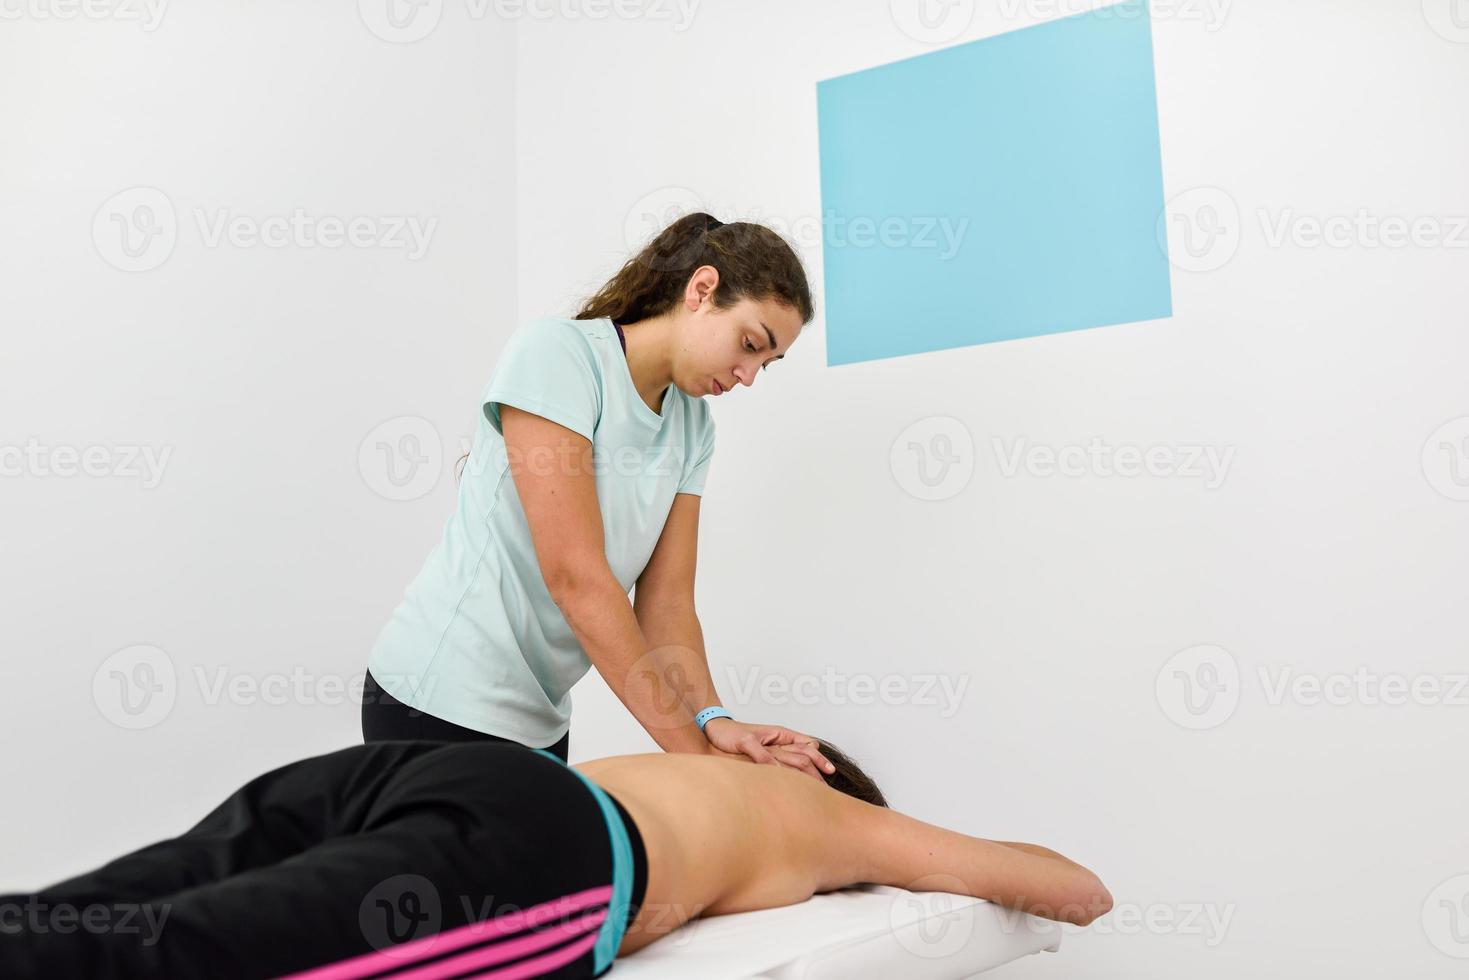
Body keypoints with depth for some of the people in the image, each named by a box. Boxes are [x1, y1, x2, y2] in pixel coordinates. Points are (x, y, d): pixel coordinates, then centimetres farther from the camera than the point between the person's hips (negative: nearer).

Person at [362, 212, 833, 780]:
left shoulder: (693, 425, 5)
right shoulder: (556, 350, -16)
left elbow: (667, 604, 0)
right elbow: (574, 574, -23)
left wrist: (711, 720, -18)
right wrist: (690, 749, -23)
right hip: (446, 700, -7)